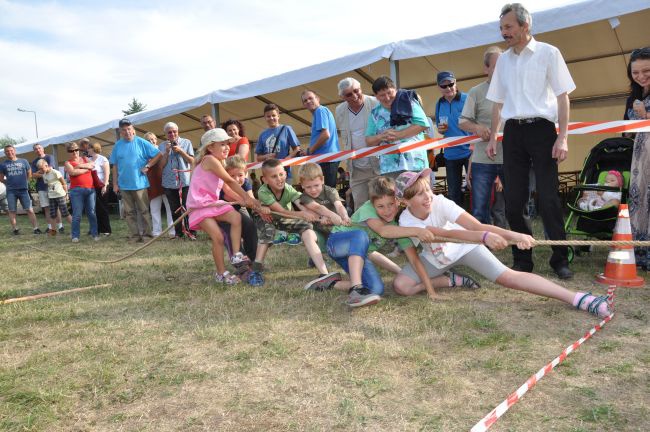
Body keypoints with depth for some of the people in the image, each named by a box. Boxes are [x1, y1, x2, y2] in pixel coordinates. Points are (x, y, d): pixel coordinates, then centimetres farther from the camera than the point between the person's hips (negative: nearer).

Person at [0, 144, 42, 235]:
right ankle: (15, 229, 14)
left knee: (30, 210, -5)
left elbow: (29, 174, 16)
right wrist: (9, 183, 8)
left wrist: (25, 182, 10)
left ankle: (36, 228, -5)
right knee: (12, 211, 5)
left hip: (23, 190, -1)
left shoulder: (24, 162, 6)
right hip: (11, 191, 1)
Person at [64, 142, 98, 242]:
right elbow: (72, 172, -11)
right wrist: (86, 169, -3)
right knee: (77, 214, -5)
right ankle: (75, 236, 0)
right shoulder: (68, 162, 8)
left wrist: (80, 166, -8)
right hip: (77, 190, -3)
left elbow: (92, 165, 0)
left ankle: (95, 234, 7)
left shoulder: (85, 159, 19)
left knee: (92, 213, 3)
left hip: (90, 189, 3)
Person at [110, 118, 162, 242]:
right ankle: (134, 235, 13)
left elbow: (158, 155, -1)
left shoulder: (141, 143, -1)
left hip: (140, 184, -3)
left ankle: (147, 234, 6)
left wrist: (147, 166, -9)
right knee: (129, 212, 7)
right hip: (124, 185, 4)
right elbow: (115, 166, 10)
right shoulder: (118, 145, 8)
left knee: (144, 211, -1)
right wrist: (115, 184, 7)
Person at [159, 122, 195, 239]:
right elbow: (161, 165, 4)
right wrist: (167, 152, -7)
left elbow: (192, 161, 0)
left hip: (185, 181, -2)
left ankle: (190, 232, 4)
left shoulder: (186, 143, 4)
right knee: (175, 210, 7)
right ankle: (179, 233, 14)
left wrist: (180, 151, -10)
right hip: (169, 182, 2)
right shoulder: (162, 146, 8)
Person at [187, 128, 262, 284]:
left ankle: (236, 255, -11)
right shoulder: (210, 160, -14)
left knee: (236, 217, -14)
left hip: (213, 203, 9)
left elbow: (226, 188, 10)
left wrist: (244, 200, 0)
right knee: (218, 237, -16)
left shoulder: (218, 162, 15)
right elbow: (230, 181, -16)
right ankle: (221, 273, 0)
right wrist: (247, 197, -11)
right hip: (199, 207, -9)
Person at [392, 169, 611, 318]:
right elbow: (448, 235, -40)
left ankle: (580, 299, -27)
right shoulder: (406, 222, -27)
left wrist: (513, 235, -56)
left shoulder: (440, 203, -28)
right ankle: (453, 281, -1)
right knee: (401, 285, -18)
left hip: (464, 247, -2)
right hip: (434, 259, 2)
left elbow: (476, 225, -41)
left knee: (509, 277, -21)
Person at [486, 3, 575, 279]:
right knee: (513, 201, 2)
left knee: (549, 199, -6)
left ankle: (560, 259, 7)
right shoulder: (503, 60, 14)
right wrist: (492, 137, 13)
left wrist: (562, 137, -11)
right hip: (513, 132, 4)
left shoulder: (548, 53, 1)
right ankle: (522, 260, 13)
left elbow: (563, 96, -2)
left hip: (541, 129, -4)